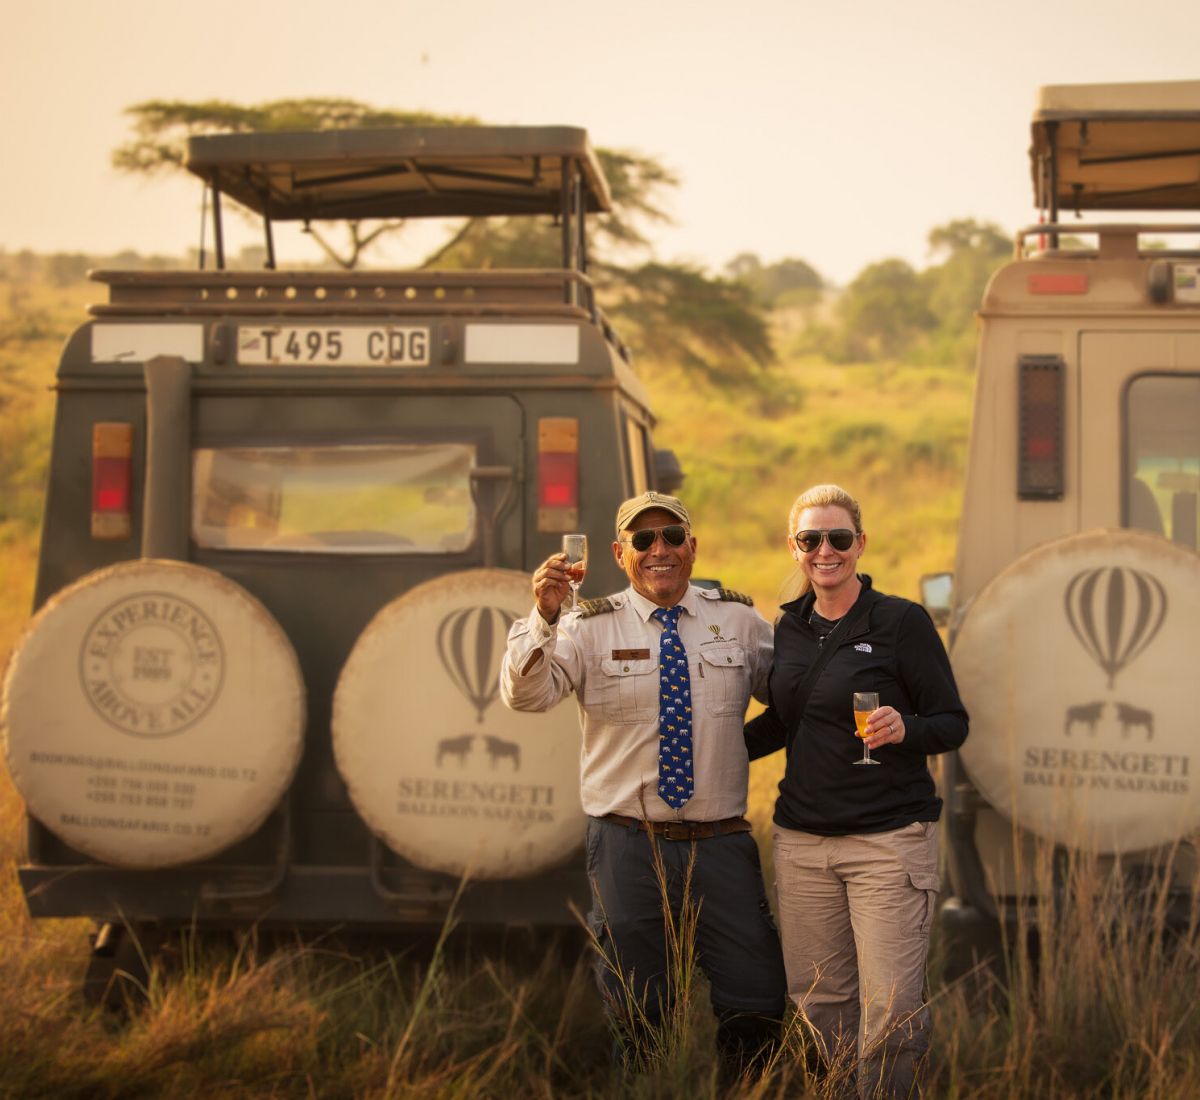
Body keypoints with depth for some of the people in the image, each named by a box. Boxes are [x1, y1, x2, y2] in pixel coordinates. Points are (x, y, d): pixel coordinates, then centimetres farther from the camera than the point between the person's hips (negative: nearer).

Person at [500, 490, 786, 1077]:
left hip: (721, 844, 2)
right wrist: (544, 616, -28)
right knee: (640, 1020, 6)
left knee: (757, 1007, 3)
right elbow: (525, 694, -14)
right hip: (630, 845, -1)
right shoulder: (591, 627, 0)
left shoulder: (737, 618, 7)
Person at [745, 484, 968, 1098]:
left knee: (891, 1012, -7)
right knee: (817, 1002, 7)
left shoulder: (901, 621, -5)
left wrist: (904, 728, -23)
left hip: (889, 840, -5)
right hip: (802, 838, 5)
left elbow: (953, 723, -4)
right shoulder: (789, 628, 11)